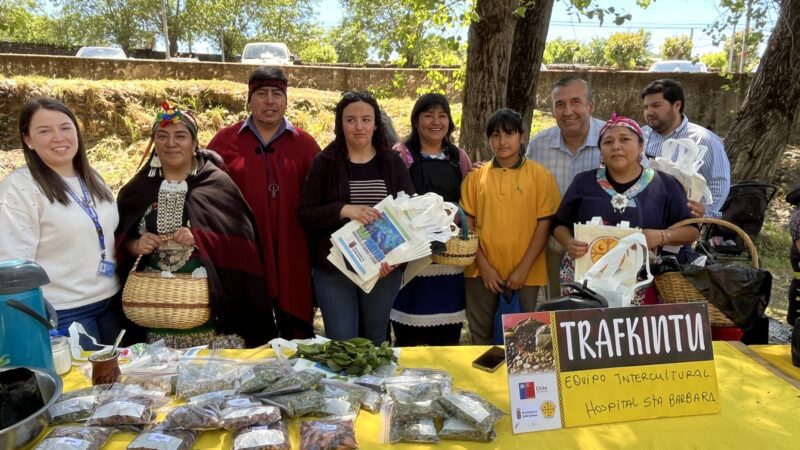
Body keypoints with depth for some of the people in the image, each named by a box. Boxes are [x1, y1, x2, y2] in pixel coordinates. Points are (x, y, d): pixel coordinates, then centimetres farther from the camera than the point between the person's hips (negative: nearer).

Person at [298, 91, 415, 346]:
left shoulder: (392, 162, 5)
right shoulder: (324, 163, -1)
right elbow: (305, 215, -5)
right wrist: (345, 210, -22)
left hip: (384, 267, 2)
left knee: (375, 340, 14)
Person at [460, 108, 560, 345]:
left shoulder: (540, 175, -2)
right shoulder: (476, 177, 3)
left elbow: (544, 224, -4)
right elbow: (468, 225, 2)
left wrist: (523, 268, -10)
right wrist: (484, 265, -7)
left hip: (524, 273, -1)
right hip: (482, 271, 1)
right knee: (481, 336, 12)